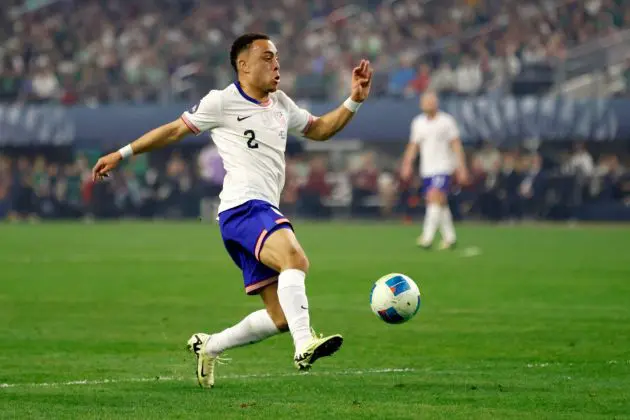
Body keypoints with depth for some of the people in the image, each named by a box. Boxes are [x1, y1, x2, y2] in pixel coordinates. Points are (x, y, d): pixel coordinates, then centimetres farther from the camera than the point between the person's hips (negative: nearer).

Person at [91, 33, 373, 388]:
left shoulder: (281, 105, 21)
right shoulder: (223, 102, 1)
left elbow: (320, 129, 33)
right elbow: (174, 131, 10)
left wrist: (354, 101, 19)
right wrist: (122, 154, 12)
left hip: (266, 213, 8)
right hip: (242, 208, -8)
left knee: (280, 318, 3)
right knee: (294, 258, -36)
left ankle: (209, 347, 23)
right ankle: (305, 345, -48)